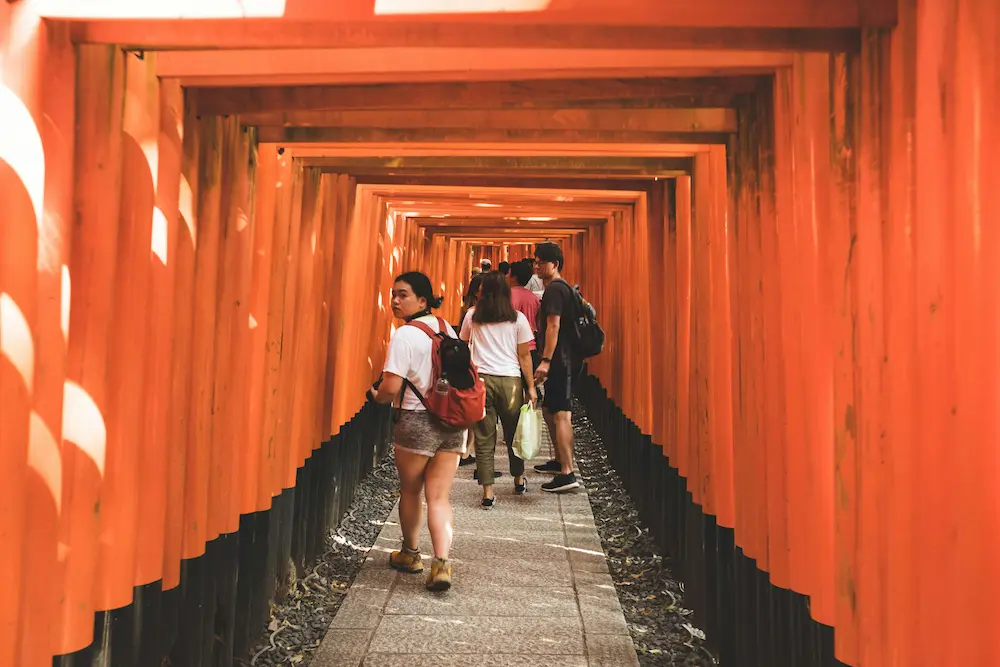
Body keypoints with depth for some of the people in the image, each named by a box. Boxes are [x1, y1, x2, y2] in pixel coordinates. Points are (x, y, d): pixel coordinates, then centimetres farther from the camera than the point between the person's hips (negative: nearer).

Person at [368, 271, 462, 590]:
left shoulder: (404, 336, -14)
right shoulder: (447, 328, 6)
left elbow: (391, 388, -18)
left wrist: (375, 396, 3)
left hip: (417, 422, -5)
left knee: (410, 492, 17)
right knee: (439, 497, 7)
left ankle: (411, 553, 34)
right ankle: (441, 562, -5)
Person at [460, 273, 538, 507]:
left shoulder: (472, 316, 5)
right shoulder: (517, 319, 2)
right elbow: (524, 356, 2)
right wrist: (531, 387, 7)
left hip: (479, 379, 0)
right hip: (509, 381, 0)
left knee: (484, 438, 4)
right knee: (513, 434, 17)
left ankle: (488, 492, 5)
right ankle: (519, 480, 36)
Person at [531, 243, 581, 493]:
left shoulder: (554, 289, -12)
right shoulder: (562, 287, 21)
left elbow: (553, 325, -21)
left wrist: (546, 360, -25)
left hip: (558, 361, -11)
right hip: (562, 360, 11)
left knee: (561, 414, -12)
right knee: (549, 409, 21)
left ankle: (567, 474, -12)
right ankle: (560, 460, 32)